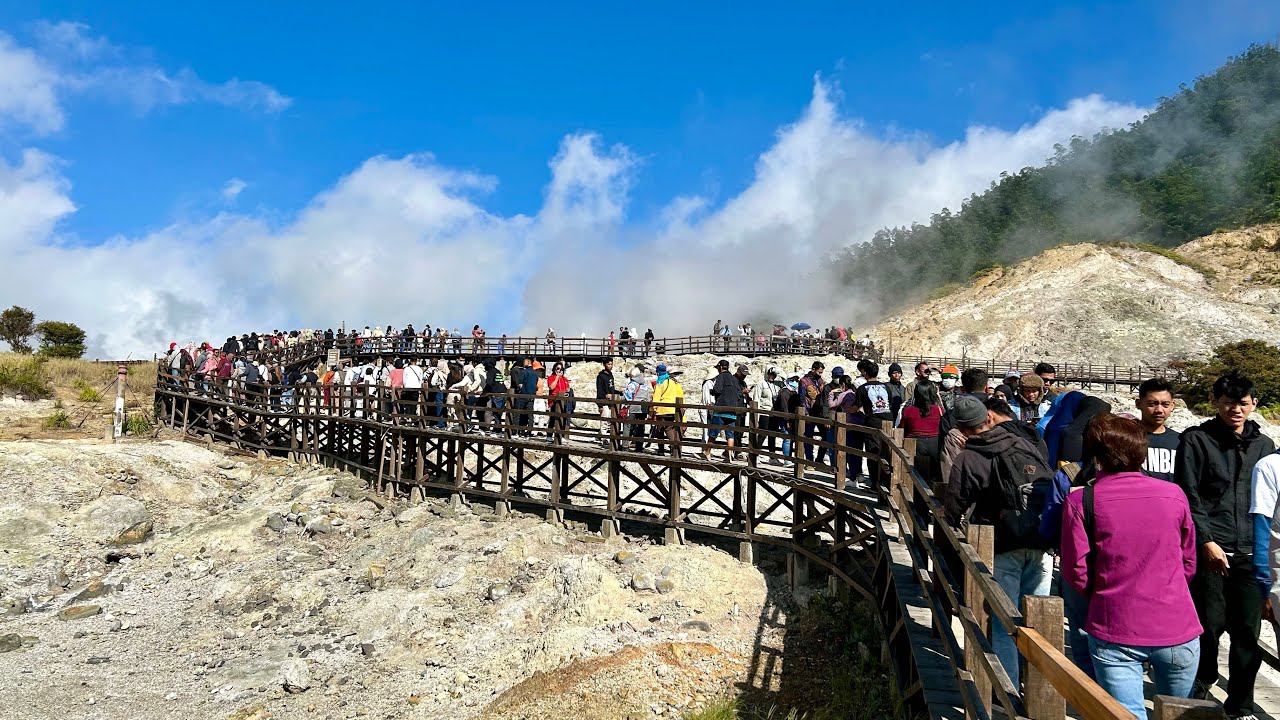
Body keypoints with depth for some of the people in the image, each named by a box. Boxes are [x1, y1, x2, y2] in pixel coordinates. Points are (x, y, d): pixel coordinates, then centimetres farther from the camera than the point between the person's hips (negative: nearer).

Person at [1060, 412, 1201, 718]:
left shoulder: (1081, 501, -10)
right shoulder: (1175, 495, 0)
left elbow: (1076, 573, -7)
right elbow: (1189, 564, 10)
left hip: (1115, 634, -3)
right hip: (1177, 629, 4)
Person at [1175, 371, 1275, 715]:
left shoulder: (1264, 445, 13)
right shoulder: (1196, 440, 0)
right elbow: (1188, 497, -6)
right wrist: (1207, 541, -12)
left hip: (1251, 555, 4)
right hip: (1211, 551, -4)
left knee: (1248, 631, 6)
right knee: (1209, 626, 2)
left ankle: (1240, 706, 21)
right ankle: (1198, 695, 23)